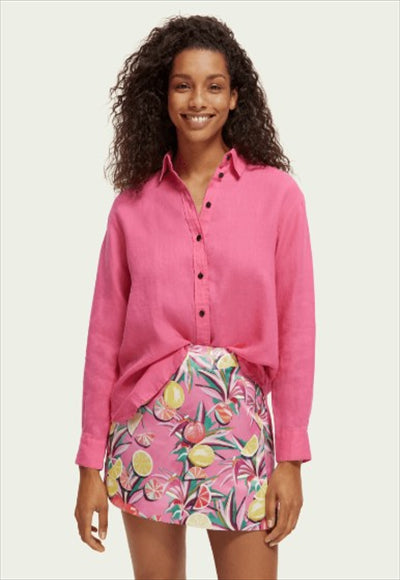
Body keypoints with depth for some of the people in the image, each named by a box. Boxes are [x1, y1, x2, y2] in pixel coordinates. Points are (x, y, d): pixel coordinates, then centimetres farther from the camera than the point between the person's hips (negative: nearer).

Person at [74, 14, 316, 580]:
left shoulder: (277, 194, -2)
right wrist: (91, 464, 2)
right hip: (148, 427, 1)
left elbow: (295, 328, -2)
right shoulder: (133, 204, 1)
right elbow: (105, 336, 2)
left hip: (240, 427, -1)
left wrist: (291, 459, -4)